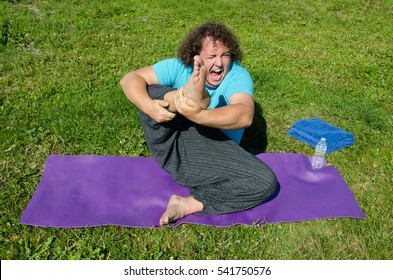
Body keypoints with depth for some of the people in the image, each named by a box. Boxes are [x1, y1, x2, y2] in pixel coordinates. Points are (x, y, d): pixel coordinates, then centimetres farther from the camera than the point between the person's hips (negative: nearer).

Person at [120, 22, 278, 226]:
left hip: (214, 157, -1)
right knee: (147, 90, -14)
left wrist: (199, 115, -46)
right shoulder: (179, 67, -1)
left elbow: (245, 116, -29)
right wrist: (148, 106, -29)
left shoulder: (237, 75, -8)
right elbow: (130, 79, -8)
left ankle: (191, 203, -25)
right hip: (171, 148, 1)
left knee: (266, 182, -24)